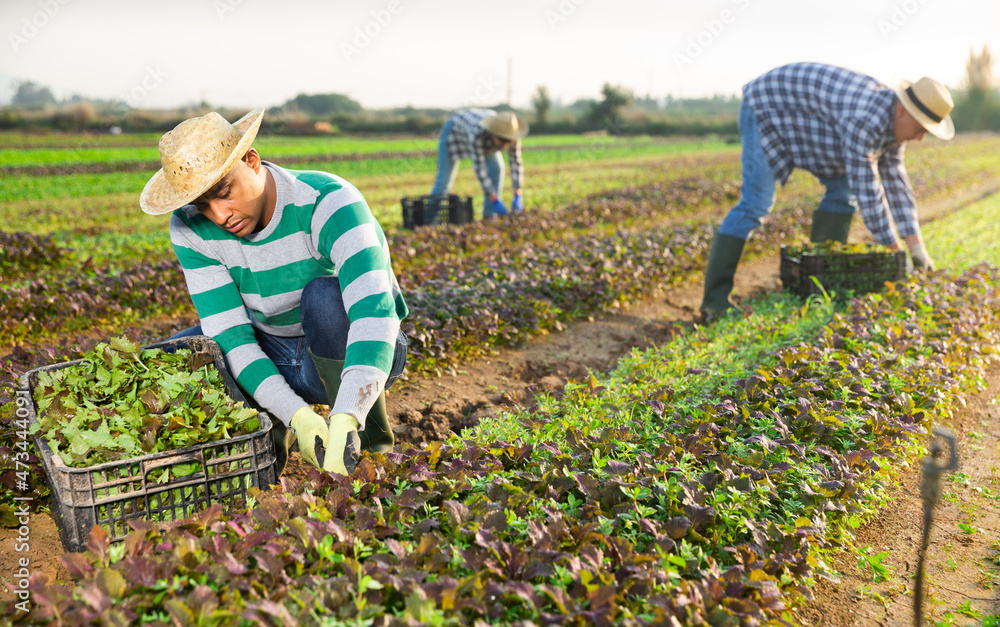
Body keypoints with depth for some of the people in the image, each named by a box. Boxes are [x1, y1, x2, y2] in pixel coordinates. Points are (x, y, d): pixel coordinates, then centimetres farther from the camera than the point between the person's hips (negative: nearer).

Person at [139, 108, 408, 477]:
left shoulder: (329, 203, -29)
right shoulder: (190, 228, -15)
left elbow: (373, 309, -42)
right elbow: (227, 334, -19)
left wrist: (345, 420, -55)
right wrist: (297, 415, -34)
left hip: (358, 358, -3)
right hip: (273, 356, 4)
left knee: (326, 294, -36)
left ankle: (371, 435, -15)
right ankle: (272, 424, 4)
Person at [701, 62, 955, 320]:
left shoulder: (895, 121, -4)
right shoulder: (864, 119, -34)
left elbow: (894, 180, 1)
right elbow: (866, 190, -32)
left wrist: (916, 245, -3)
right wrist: (895, 252, -23)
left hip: (800, 117, 10)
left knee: (841, 187, 3)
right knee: (756, 203, -19)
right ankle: (715, 302, -19)